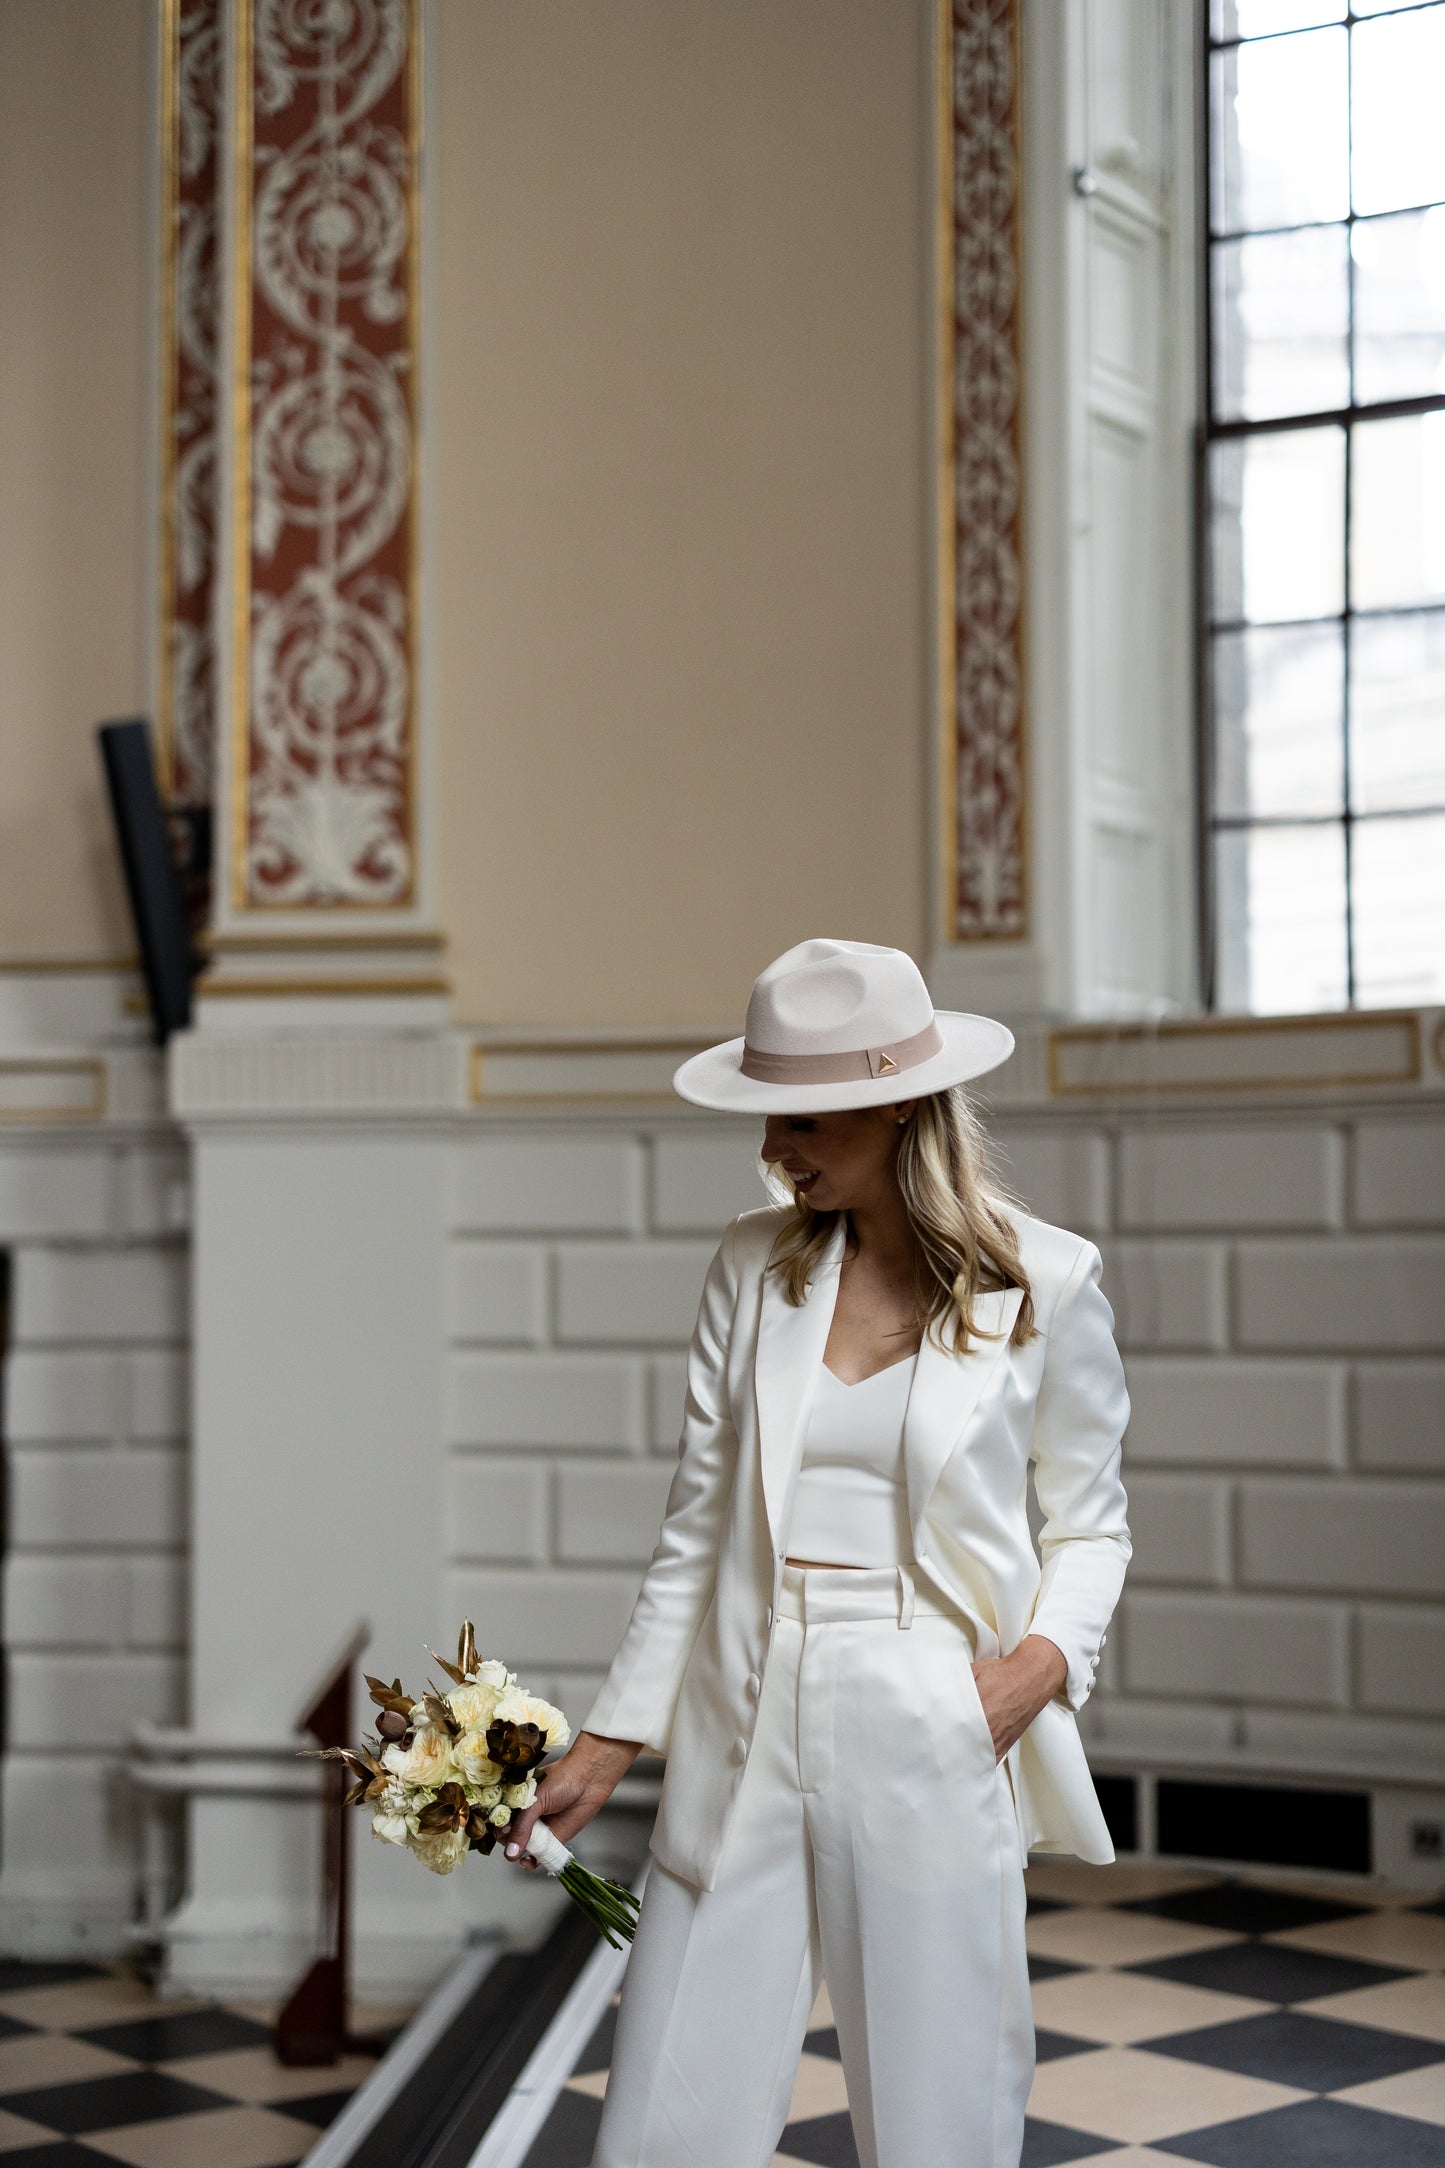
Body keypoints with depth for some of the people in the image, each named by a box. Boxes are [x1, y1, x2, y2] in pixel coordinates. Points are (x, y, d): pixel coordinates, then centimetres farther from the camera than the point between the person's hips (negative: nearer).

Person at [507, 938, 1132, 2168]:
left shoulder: (1047, 1282, -3)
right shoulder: (755, 1266, 4)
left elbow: (1090, 1523, 7)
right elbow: (698, 1527, 8)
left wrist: (1043, 1662, -13)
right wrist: (607, 1745, 7)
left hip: (931, 1747, -2)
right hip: (743, 1737, 3)